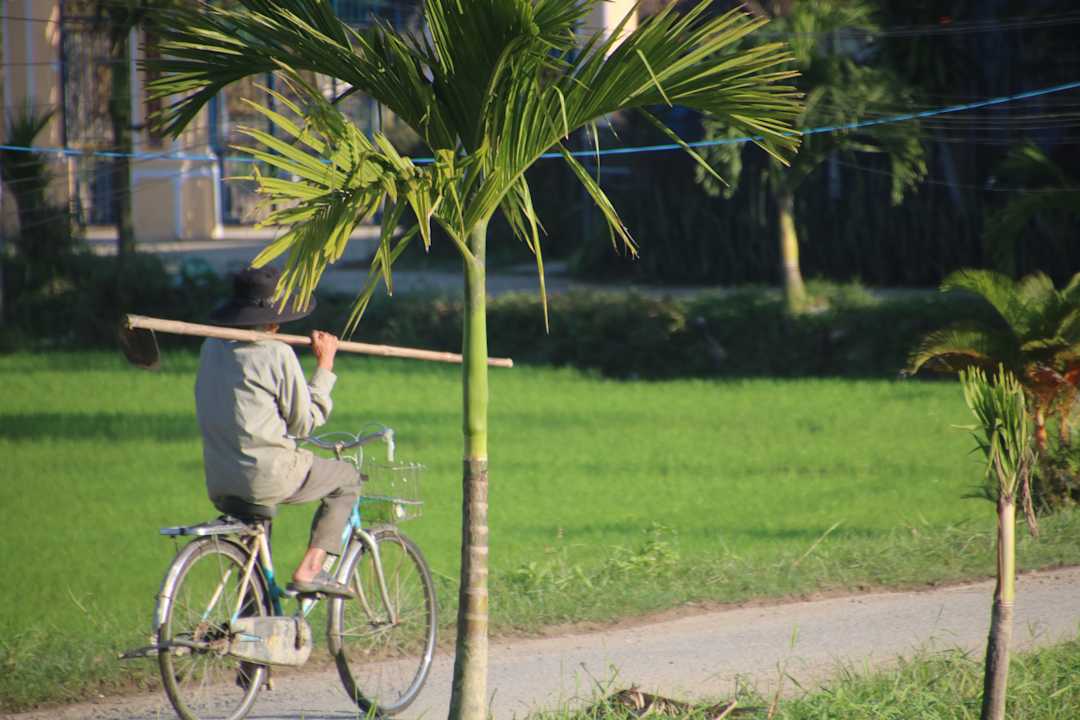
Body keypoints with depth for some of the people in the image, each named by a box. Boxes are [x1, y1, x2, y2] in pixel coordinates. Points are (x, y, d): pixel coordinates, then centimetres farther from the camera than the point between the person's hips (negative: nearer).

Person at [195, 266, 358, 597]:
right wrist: (324, 366, 4)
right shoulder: (277, 354, -13)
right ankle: (309, 570, 3)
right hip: (268, 477, -7)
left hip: (219, 484, 7)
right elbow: (305, 423, -4)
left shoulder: (212, 347, 8)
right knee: (346, 479, 15)